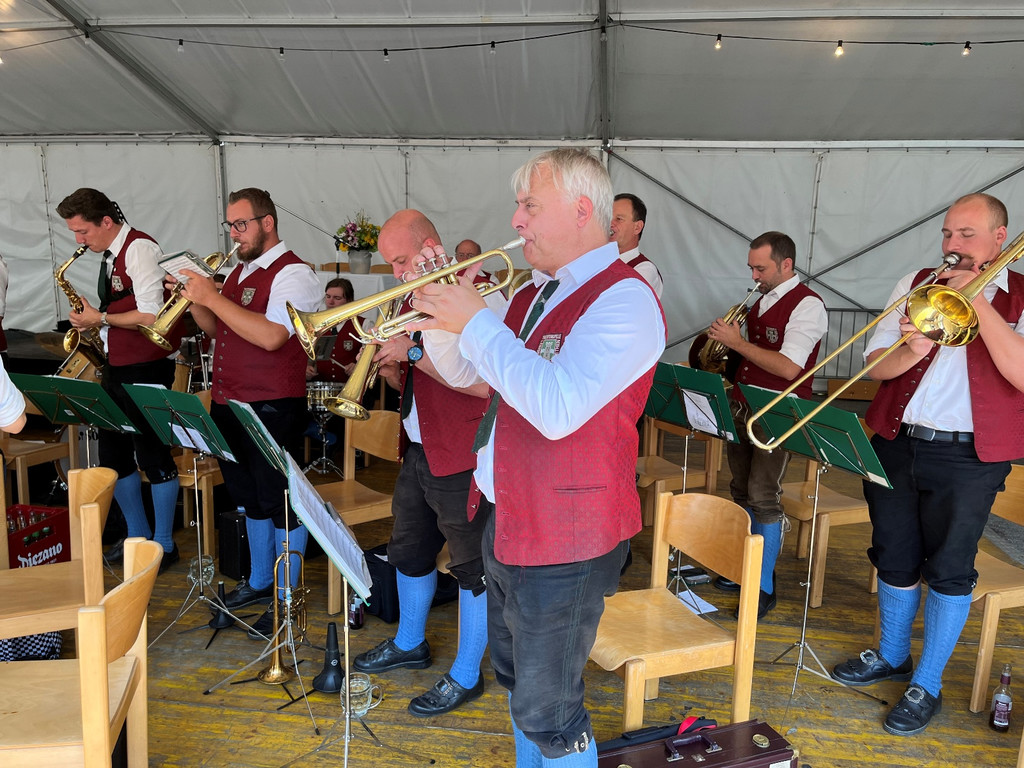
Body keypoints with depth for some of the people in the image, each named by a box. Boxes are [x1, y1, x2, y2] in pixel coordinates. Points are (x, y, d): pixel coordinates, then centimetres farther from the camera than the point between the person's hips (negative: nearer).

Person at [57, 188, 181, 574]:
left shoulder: (139, 249, -14)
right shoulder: (111, 255, 14)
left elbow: (150, 316, -21)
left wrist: (100, 318, -13)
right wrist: (93, 321, 6)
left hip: (147, 368, -9)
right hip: (117, 366, 9)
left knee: (153, 455, -1)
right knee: (113, 454, 13)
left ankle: (164, 545, 12)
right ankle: (138, 535, 27)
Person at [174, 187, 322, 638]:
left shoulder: (292, 273, -11)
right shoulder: (239, 270, 16)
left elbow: (270, 336, -25)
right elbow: (216, 330, 20)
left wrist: (213, 297, -21)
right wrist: (194, 300, 2)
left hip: (272, 409, -9)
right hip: (229, 404, 9)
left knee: (280, 502, 1)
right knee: (250, 498, 19)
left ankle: (286, 598, 14)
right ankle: (259, 582, 36)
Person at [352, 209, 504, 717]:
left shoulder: (480, 299, -14)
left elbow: (482, 382, -26)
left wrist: (414, 351, -24)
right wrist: (387, 363, -4)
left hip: (463, 461, -9)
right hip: (418, 451, 9)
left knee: (472, 566, 4)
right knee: (409, 550, 22)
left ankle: (466, 675, 20)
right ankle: (410, 643, 44)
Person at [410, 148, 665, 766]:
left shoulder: (625, 299, -19)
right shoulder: (536, 292, 9)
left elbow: (558, 407, -33)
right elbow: (465, 373, 16)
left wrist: (475, 321, -24)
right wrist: (440, 312, -2)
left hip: (564, 541, -9)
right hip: (504, 521, 9)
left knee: (546, 709, 4)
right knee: (517, 677, 25)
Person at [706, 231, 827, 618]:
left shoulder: (807, 305, -12)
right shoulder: (760, 301, 13)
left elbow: (788, 368, -22)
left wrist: (737, 342, -19)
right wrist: (728, 337, 1)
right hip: (742, 408, 8)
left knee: (763, 496, -8)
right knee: (741, 491, 13)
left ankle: (764, 587, 3)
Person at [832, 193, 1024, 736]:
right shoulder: (917, 284, 7)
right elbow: (875, 365, 3)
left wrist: (978, 302, -19)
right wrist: (910, 352, -18)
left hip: (968, 456, -3)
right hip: (896, 444, 4)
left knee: (949, 571, 7)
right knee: (894, 559, 15)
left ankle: (927, 684, 24)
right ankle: (891, 655, 37)